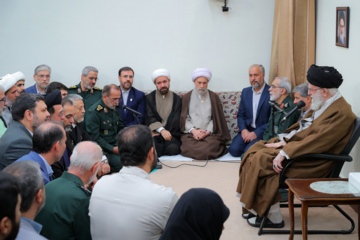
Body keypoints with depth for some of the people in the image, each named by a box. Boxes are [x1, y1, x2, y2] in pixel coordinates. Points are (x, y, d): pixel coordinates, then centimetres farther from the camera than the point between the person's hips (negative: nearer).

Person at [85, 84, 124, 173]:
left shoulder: (115, 108, 14)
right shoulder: (93, 112, -11)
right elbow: (94, 137, -14)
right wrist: (113, 149, -18)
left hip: (116, 145, 8)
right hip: (103, 150, -8)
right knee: (121, 163, -31)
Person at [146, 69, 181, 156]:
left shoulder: (177, 99, 14)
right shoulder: (149, 98, 12)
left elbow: (176, 120, 3)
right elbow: (150, 118, 0)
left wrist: (162, 132, -11)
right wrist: (161, 130, -18)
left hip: (171, 134, 1)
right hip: (155, 133, -1)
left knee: (173, 148, -32)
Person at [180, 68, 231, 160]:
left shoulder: (213, 97, 15)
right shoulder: (187, 97, 17)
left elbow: (216, 118, 8)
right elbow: (184, 118, 8)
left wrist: (207, 132, -8)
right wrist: (193, 130, -9)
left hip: (209, 133, 0)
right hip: (190, 133, 0)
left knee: (211, 147, -32)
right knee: (190, 148, -31)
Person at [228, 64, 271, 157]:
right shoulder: (245, 92, 13)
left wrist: (256, 133, -16)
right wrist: (243, 130, -5)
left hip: (262, 132, -5)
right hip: (246, 130, 5)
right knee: (234, 149, -20)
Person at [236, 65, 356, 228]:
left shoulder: (341, 113, -21)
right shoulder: (326, 105, 11)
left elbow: (316, 141, -28)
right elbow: (302, 127, 17)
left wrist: (285, 153, -28)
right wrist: (284, 141, 4)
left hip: (313, 162, -11)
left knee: (262, 160, -18)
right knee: (257, 149, 5)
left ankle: (273, 218, -6)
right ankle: (252, 206, 7)